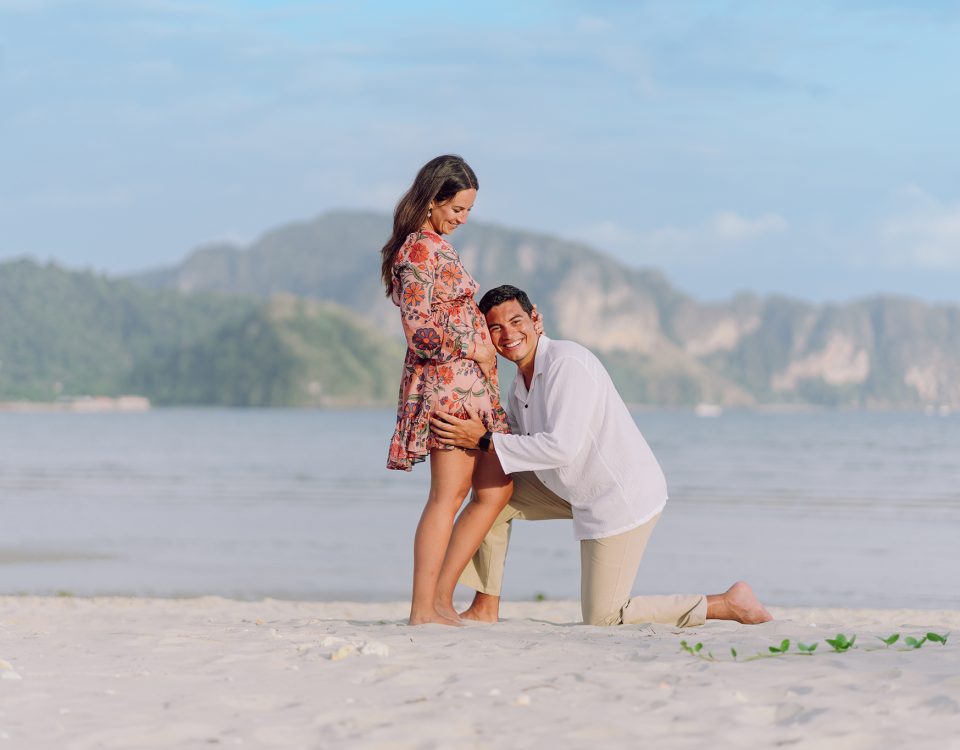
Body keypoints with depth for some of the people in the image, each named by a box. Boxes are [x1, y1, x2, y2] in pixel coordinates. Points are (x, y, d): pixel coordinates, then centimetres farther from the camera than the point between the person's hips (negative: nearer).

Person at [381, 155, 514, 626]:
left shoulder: (434, 247, 20)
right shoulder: (420, 250, -11)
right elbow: (418, 327, -19)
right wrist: (475, 350, -13)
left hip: (467, 382, 10)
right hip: (446, 380, -10)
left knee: (496, 490, 10)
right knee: (449, 495, -11)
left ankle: (440, 596, 9)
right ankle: (422, 610, -12)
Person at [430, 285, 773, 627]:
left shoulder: (567, 363, -21)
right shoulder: (520, 383, 9)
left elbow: (561, 448, -29)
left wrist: (485, 441, -25)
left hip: (625, 496, -9)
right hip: (580, 493, 9)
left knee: (603, 618, -7)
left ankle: (728, 603, 2)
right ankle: (485, 608, 14)